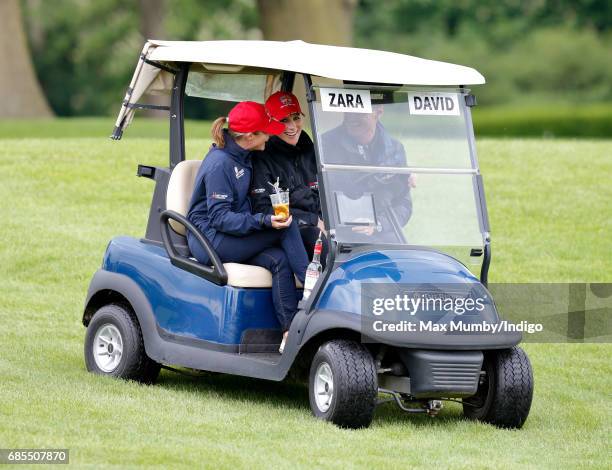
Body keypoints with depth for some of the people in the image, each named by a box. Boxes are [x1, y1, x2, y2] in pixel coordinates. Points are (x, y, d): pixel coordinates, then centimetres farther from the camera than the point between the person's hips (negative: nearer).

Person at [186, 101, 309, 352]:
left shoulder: (242, 157, 11)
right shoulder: (219, 163, -18)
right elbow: (219, 217, -22)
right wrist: (263, 221, -33)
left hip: (231, 236, 8)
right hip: (209, 240, -8)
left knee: (279, 259, -19)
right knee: (287, 226, -21)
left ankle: (290, 333, -23)